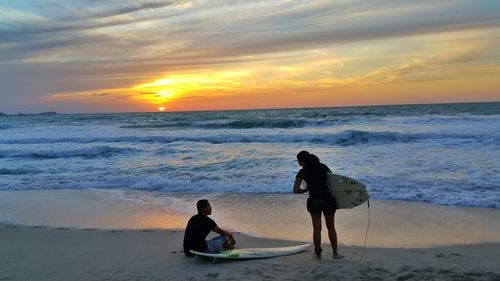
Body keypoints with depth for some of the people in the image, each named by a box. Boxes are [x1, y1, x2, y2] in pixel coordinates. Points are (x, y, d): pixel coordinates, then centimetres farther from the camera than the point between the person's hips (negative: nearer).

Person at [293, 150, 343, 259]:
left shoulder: (302, 172, -4)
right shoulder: (323, 166, 5)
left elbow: (295, 190, -8)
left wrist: (306, 190, 8)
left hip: (314, 201, -2)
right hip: (328, 199, 3)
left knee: (317, 228, 9)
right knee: (331, 228, 14)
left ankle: (318, 252, 14)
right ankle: (335, 253, 20)